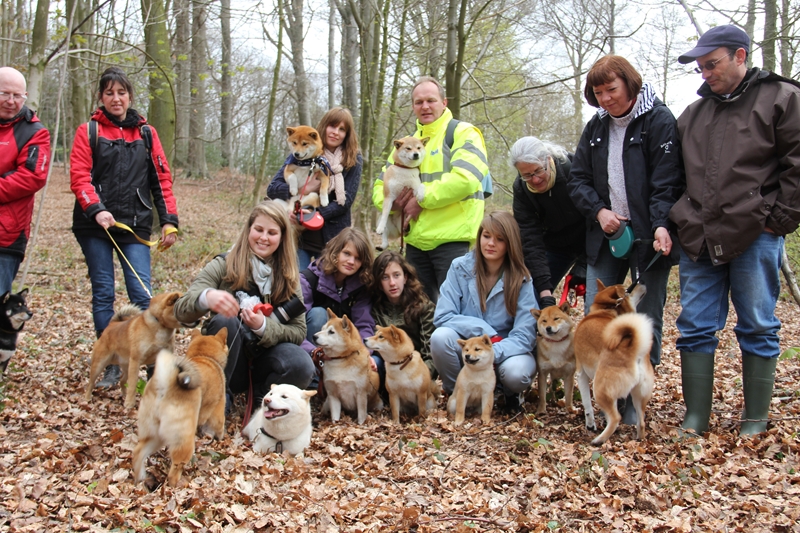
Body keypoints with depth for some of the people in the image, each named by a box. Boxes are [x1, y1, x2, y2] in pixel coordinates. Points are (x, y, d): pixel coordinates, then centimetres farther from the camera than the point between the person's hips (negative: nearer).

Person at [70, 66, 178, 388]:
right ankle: (111, 366, 9)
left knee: (142, 295, -8)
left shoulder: (146, 133, 12)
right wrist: (96, 210, -20)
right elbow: (79, 176, -4)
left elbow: (161, 178, 10)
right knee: (103, 295, 2)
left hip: (135, 226, 0)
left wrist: (169, 220, 1)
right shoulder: (88, 131, 6)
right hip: (95, 226, 0)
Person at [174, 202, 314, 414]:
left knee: (302, 365, -30)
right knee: (224, 320, -32)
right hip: (225, 363, -2)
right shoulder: (223, 266, -6)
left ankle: (262, 396, 1)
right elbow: (181, 310, -17)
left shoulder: (288, 277, 2)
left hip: (263, 360, 2)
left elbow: (299, 332, -5)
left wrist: (263, 327, -25)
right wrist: (206, 297, -41)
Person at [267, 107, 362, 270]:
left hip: (332, 238, 0)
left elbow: (345, 201, -7)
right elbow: (272, 188, -1)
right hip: (298, 236, 0)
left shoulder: (353, 160, 2)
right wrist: (304, 189, -19)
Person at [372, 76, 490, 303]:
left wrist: (422, 199, -14)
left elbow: (465, 179, -20)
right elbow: (380, 188, 19)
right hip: (416, 241, 7)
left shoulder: (462, 133, -2)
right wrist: (394, 201, -6)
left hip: (452, 239, -7)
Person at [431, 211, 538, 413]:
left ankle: (511, 392, 4)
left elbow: (525, 335, -16)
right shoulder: (460, 268, -7)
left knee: (516, 372, -35)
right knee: (440, 336, -31)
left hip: (506, 350, -1)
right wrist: (484, 331, -22)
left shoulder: (521, 280, -9)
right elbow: (442, 316, -11)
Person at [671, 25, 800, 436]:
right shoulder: (693, 114, 17)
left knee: (758, 330, 4)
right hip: (699, 240, 5)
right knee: (695, 329, 5)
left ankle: (755, 423, 14)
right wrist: (682, 221, 10)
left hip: (754, 238, -5)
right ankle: (695, 420, 13)